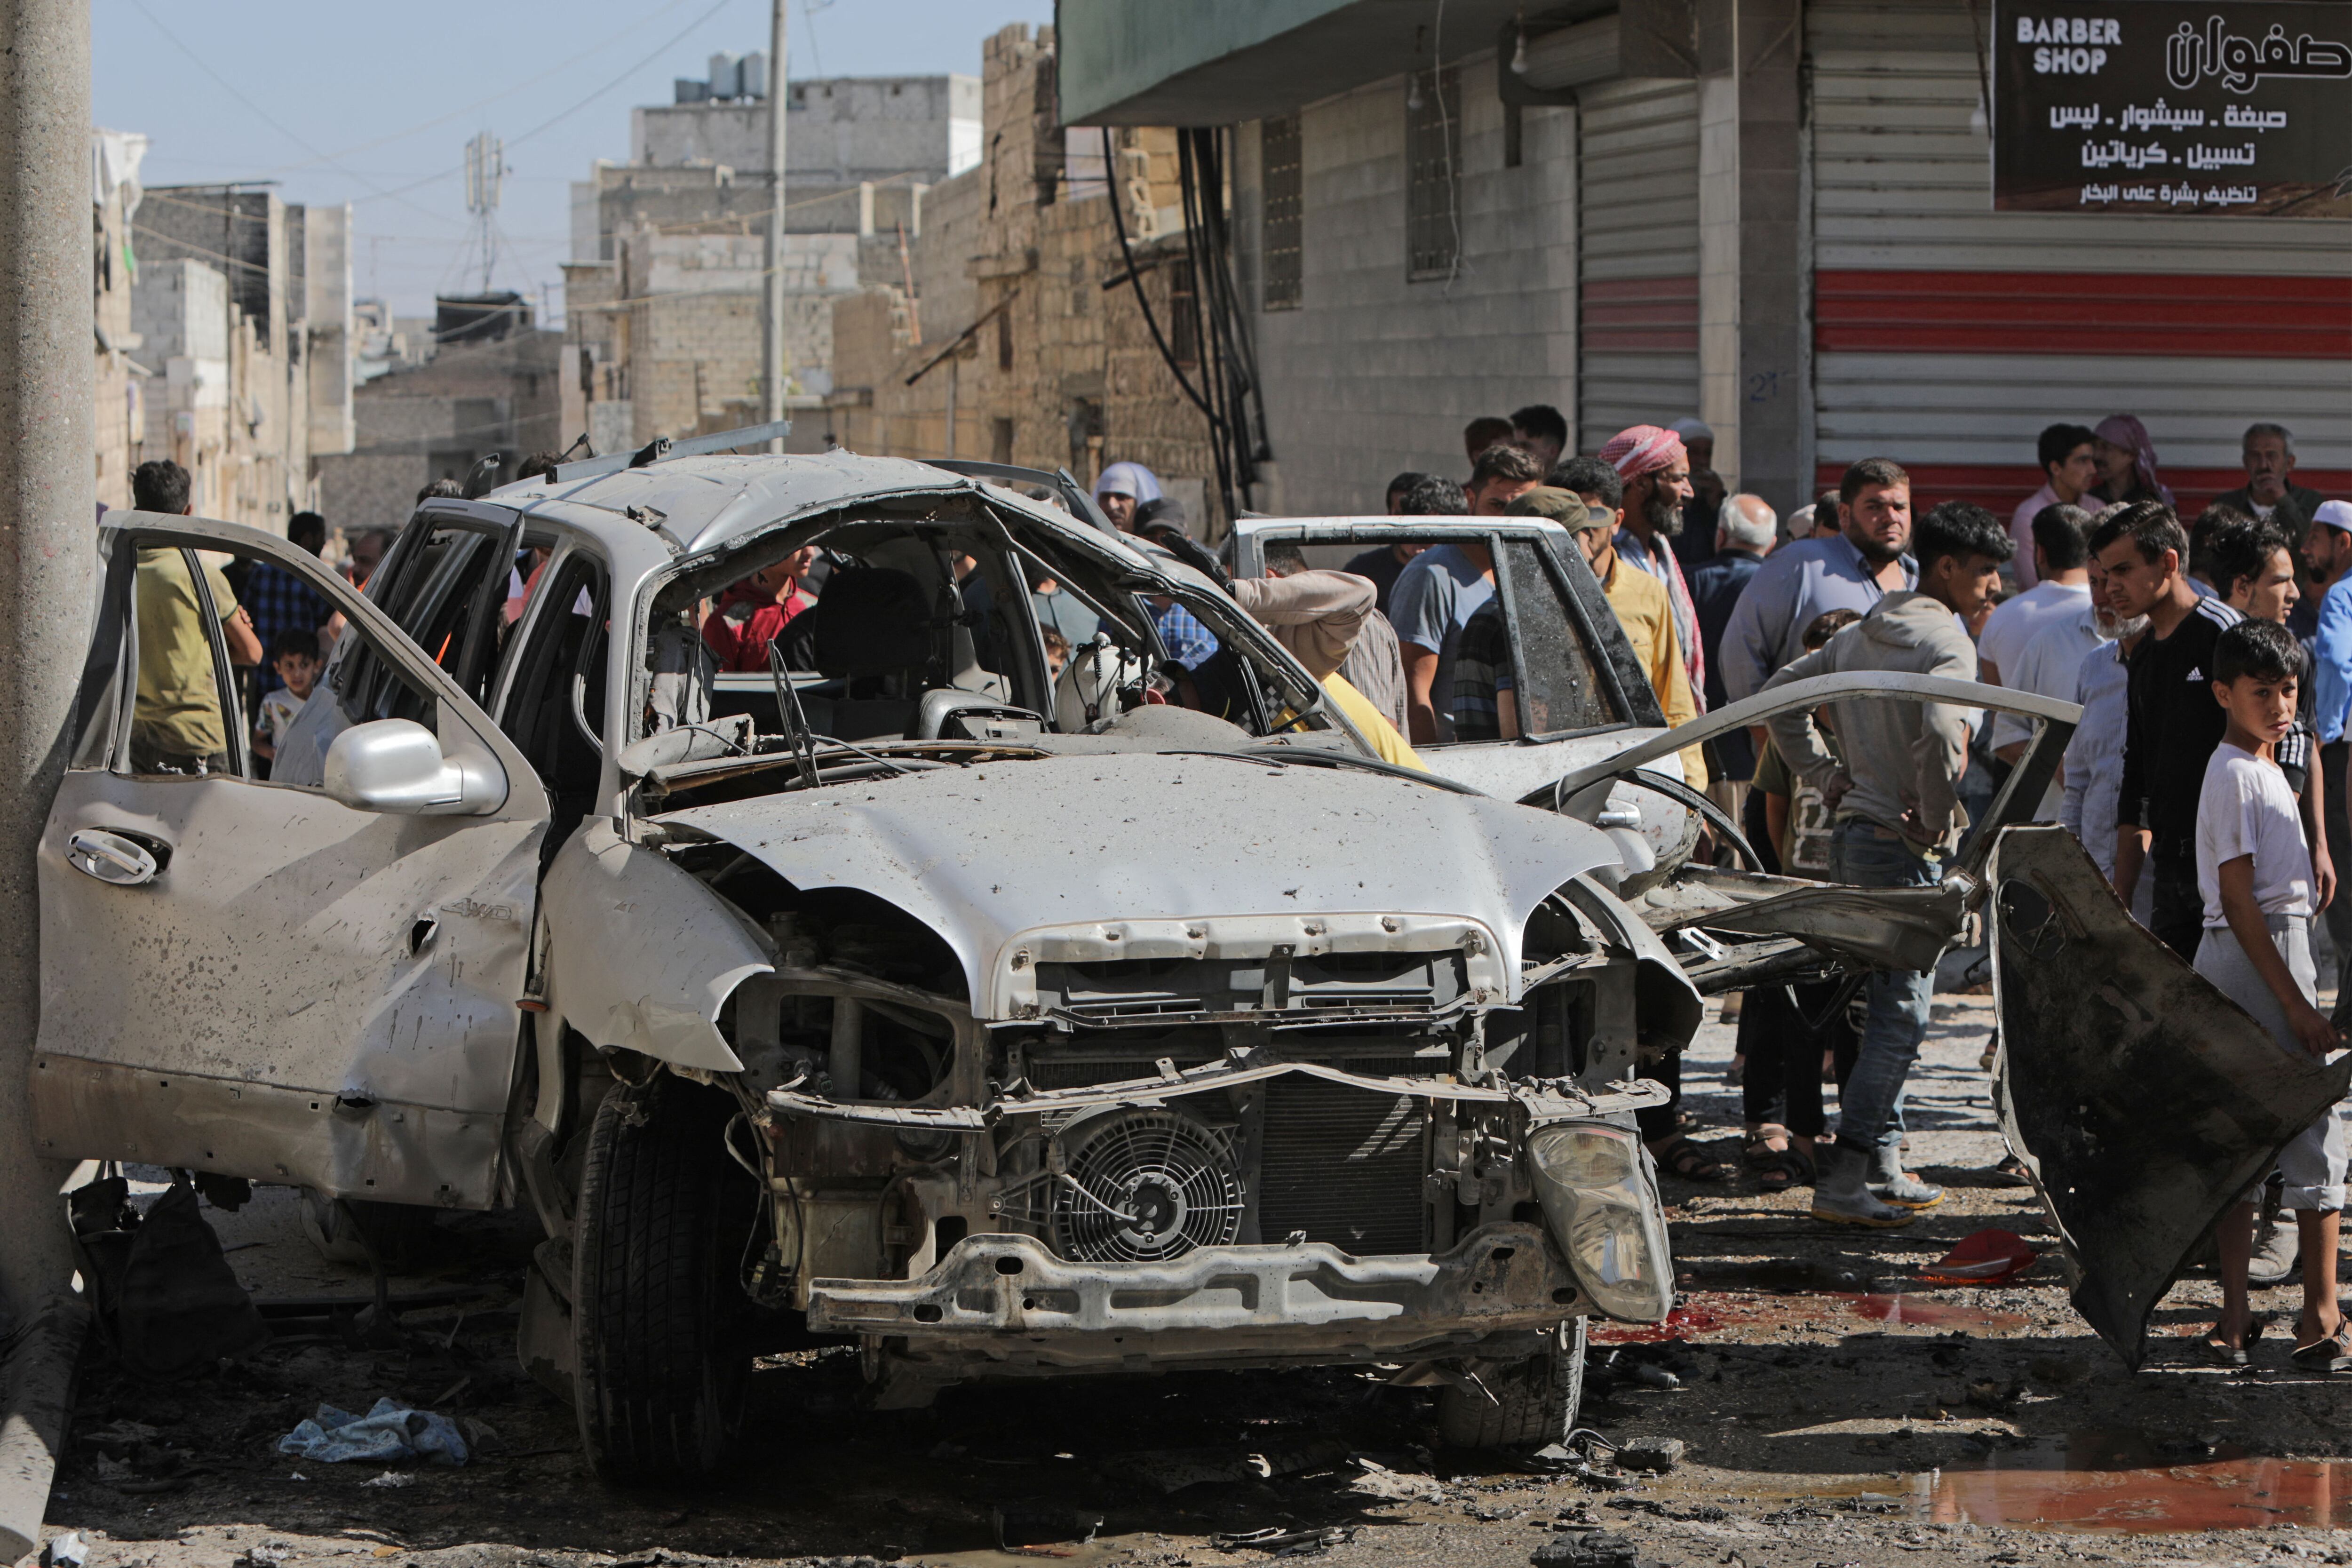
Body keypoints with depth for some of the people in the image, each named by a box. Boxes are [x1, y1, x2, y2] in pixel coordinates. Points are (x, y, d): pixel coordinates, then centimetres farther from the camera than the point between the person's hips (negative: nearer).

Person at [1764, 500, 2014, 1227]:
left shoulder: (1861, 633, 12)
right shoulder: (1946, 642, -14)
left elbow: (1781, 693, 18)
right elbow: (1940, 735, -31)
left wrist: (1829, 777, 15)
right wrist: (1936, 820, -17)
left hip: (1854, 835, 9)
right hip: (1906, 846, -9)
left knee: (1886, 1003, 18)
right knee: (1901, 1014, -6)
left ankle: (1882, 1165, 23)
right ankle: (1845, 1182, -9)